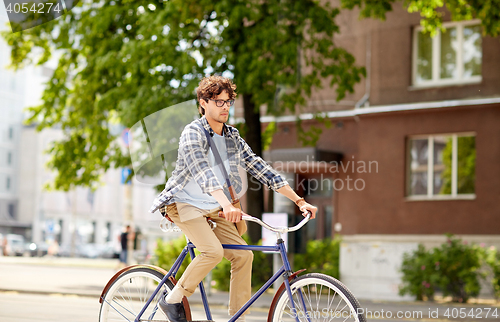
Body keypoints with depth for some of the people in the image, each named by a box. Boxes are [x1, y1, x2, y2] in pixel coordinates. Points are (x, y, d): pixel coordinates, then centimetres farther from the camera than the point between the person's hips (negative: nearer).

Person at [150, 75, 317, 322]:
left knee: (243, 255, -9)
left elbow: (260, 168, 5)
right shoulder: (193, 133, -15)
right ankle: (172, 300, -10)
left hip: (214, 210, 7)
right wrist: (226, 205, -48)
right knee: (213, 251, -27)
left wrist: (299, 201, -2)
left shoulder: (233, 137, 6)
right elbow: (202, 172, -31)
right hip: (185, 204, -7)